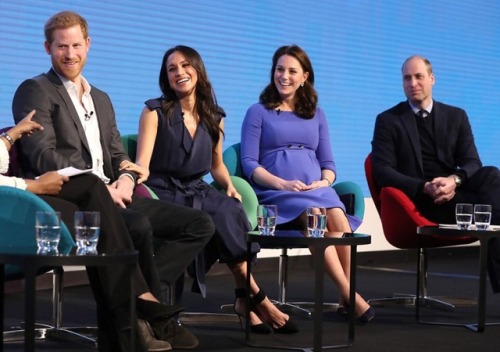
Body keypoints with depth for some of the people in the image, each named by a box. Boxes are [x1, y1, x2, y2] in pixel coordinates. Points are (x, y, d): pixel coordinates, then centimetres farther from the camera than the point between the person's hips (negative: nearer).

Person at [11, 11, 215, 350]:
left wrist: (125, 179, -5)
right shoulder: (35, 91, 1)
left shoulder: (101, 99, 25)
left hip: (111, 194, 8)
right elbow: (43, 156, -11)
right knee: (138, 226, -37)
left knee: (200, 224, -6)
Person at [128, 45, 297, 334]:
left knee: (231, 211, -32)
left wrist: (229, 186, 2)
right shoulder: (155, 112, -1)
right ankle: (257, 298, -22)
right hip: (165, 192, -4)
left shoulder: (214, 117, 12)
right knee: (222, 218, -32)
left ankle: (244, 298, -25)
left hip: (199, 191, 4)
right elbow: (142, 163, -9)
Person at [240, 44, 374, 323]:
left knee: (338, 217, -33)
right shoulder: (258, 113, 12)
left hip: (317, 189, 3)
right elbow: (249, 163, 2)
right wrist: (283, 183, -13)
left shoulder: (316, 115, 23)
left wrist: (324, 181, -5)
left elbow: (329, 163, 19)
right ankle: (350, 295, -32)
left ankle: (346, 297, -28)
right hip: (277, 193, -3)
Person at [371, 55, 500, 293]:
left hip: (455, 191, 4)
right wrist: (426, 188, -21)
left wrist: (454, 180, -20)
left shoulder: (456, 117, 17)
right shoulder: (388, 121, 7)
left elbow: (472, 163, 6)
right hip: (420, 201, -3)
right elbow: (382, 172, -4)